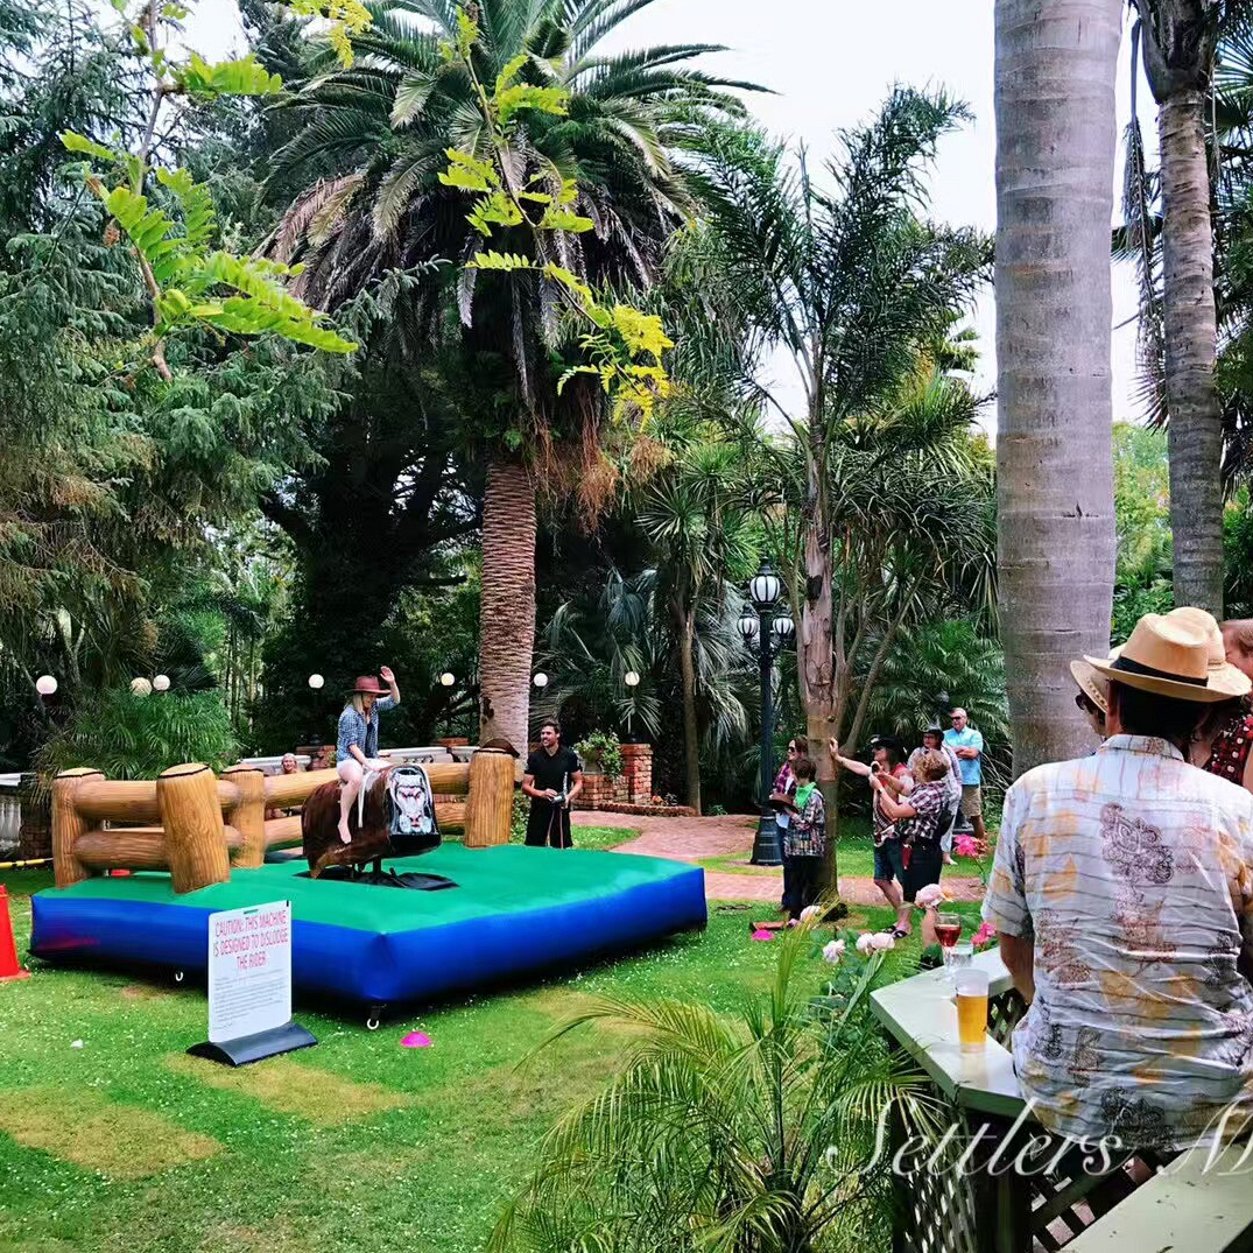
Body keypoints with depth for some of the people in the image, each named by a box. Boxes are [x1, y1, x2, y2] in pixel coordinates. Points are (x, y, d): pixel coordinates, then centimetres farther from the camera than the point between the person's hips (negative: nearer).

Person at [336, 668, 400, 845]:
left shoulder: (374, 706, 7)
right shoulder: (349, 715, -15)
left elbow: (395, 701, 14)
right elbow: (352, 745, -18)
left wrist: (392, 683, -5)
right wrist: (367, 764, -23)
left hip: (368, 759, 8)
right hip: (348, 759, -8)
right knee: (356, 779, -40)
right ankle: (343, 822, -31)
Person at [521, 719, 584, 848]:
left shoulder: (570, 756, -3)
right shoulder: (534, 757, 1)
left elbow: (578, 782, 5)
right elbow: (525, 787, 3)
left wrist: (569, 796, -15)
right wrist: (541, 793, -16)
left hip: (560, 810, -2)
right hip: (538, 810, 2)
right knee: (533, 849, 3)